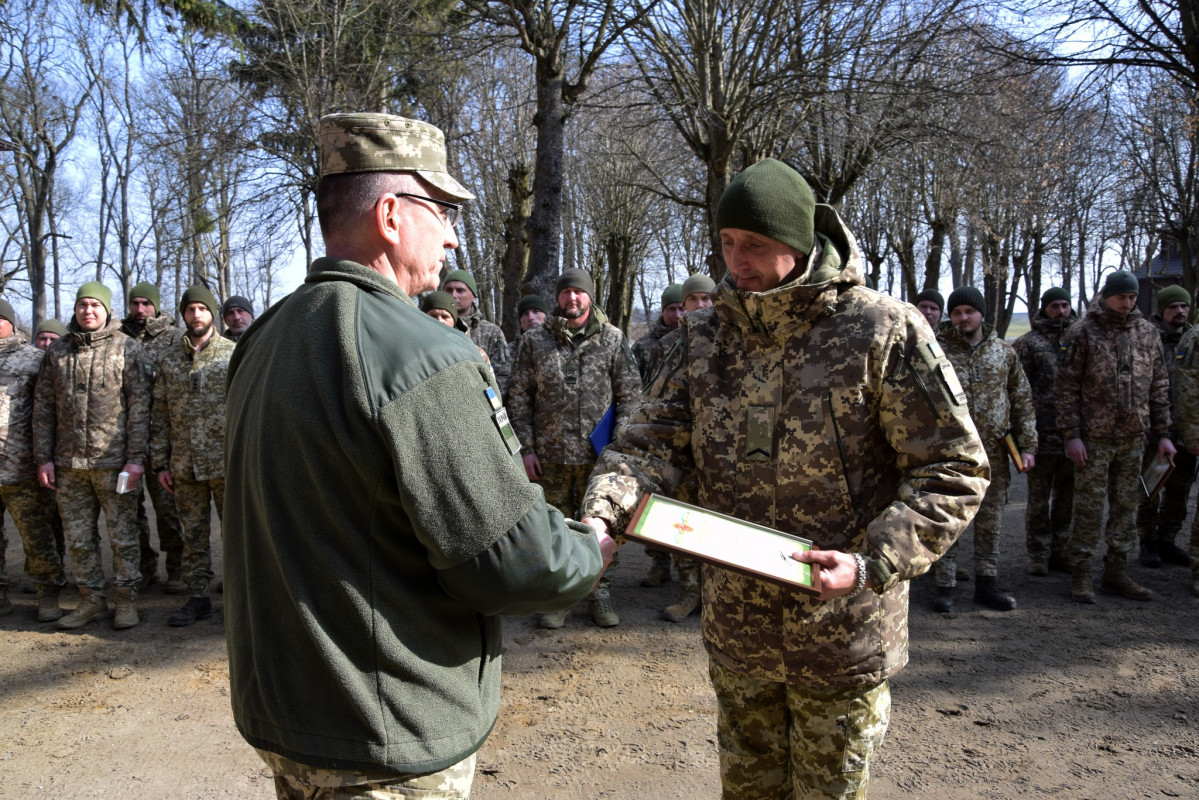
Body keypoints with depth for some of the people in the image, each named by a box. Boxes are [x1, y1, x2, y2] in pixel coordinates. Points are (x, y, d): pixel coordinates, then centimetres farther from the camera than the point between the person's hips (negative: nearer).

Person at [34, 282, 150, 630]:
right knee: (78, 538, 10)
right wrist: (43, 457, 5)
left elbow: (139, 406, -4)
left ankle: (127, 600, 15)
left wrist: (136, 457, -9)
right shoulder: (57, 352, 11)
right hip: (68, 464, 4)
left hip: (114, 462, -4)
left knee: (122, 536, 3)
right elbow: (43, 408, 11)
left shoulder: (128, 349, 0)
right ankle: (91, 599, 23)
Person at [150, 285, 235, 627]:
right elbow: (159, 415, 11)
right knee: (194, 535, 11)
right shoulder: (169, 360, 11)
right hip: (185, 467, 4)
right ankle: (198, 598, 21)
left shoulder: (234, 354, 0)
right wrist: (160, 463, 7)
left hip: (227, 463, -3)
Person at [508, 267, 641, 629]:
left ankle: (599, 594, 23)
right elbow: (519, 398, 4)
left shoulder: (612, 338, 3)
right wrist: (526, 447, -2)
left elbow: (630, 392, 4)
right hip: (550, 453, 1)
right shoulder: (535, 340, 4)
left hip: (598, 453, 0)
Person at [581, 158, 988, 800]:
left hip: (841, 633, -4)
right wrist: (602, 516, -25)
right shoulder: (704, 336, 1)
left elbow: (952, 471, -12)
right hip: (736, 628, 4)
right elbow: (653, 439, -5)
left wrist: (872, 563, -25)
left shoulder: (884, 331, -14)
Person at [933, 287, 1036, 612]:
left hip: (993, 452, 3)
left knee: (990, 521, 11)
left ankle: (986, 583, 22)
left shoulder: (1004, 352, 9)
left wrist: (1027, 445, 6)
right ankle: (944, 586, 10)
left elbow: (1022, 400, 12)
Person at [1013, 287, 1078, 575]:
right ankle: (1039, 554, 13)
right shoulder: (1028, 343, 0)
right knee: (1039, 497, 4)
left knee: (1067, 497, 11)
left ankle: (1060, 551, 22)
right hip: (1043, 432, -4)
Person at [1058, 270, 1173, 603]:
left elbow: (1159, 386, 13)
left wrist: (1162, 433, 9)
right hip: (1094, 437, -5)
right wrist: (1071, 434, -11)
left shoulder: (1147, 333, 9)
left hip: (1133, 437, 5)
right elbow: (1068, 388, -6)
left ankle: (1116, 572, 21)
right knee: (1089, 507, 0)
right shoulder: (1083, 333, -5)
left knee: (1126, 506, 11)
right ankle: (1081, 574, 10)